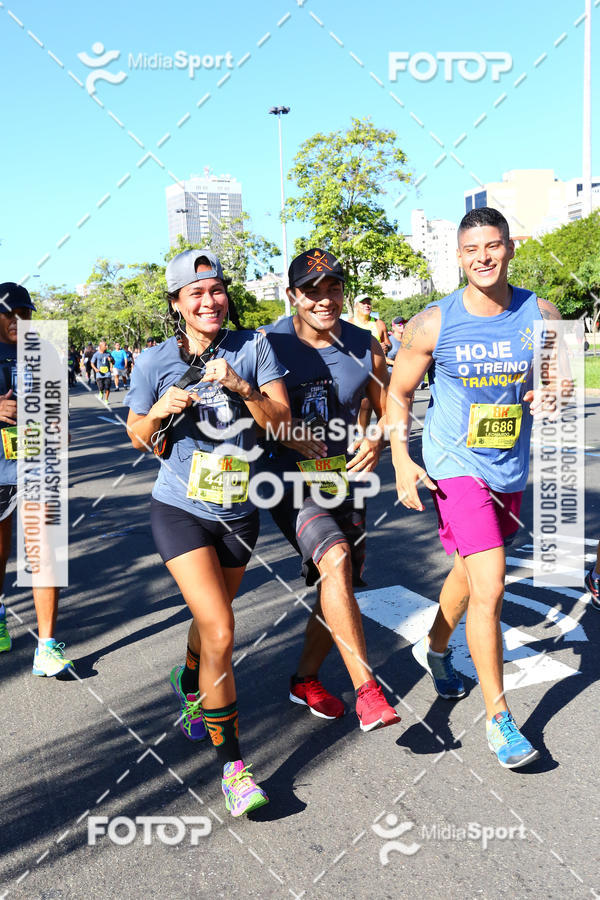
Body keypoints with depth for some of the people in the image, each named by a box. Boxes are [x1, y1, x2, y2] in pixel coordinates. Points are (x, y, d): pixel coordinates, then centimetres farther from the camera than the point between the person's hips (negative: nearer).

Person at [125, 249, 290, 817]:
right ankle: (231, 765, 3)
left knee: (211, 618, 22)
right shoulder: (156, 361, -6)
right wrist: (160, 411, -16)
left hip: (239, 511, 3)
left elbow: (282, 421, -8)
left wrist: (242, 387, -24)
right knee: (220, 633, -14)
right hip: (180, 510, -3)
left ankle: (189, 686, 56)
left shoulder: (253, 347, -4)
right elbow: (137, 437, 4)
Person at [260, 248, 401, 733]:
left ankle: (306, 679, 34)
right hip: (289, 480, -5)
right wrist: (282, 434, -24)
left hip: (342, 481, 5)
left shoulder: (365, 346, -1)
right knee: (335, 559, -28)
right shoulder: (269, 343, -10)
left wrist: (377, 441, -14)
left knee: (340, 586, 11)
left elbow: (389, 410, 7)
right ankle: (367, 689, -19)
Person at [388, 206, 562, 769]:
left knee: (470, 571, 22)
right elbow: (398, 391, 0)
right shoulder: (433, 324, -11)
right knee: (489, 588, -12)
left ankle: (434, 649, 50)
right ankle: (498, 718, 5)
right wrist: (401, 458, -10)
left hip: (512, 469, 4)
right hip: (456, 467, -4)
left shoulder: (540, 315, -4)